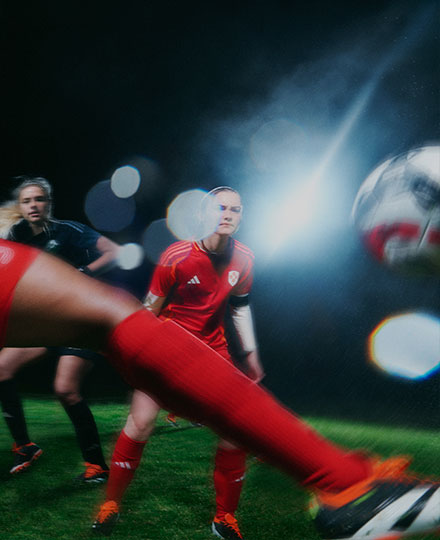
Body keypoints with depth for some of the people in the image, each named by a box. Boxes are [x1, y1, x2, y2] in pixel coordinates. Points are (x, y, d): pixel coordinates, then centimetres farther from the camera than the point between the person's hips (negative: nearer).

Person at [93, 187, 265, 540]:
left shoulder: (244, 259, -6)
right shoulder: (177, 257, -18)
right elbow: (151, 308, -8)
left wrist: (251, 352, 5)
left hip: (213, 349, 3)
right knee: (140, 423, -12)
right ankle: (111, 505, 12)